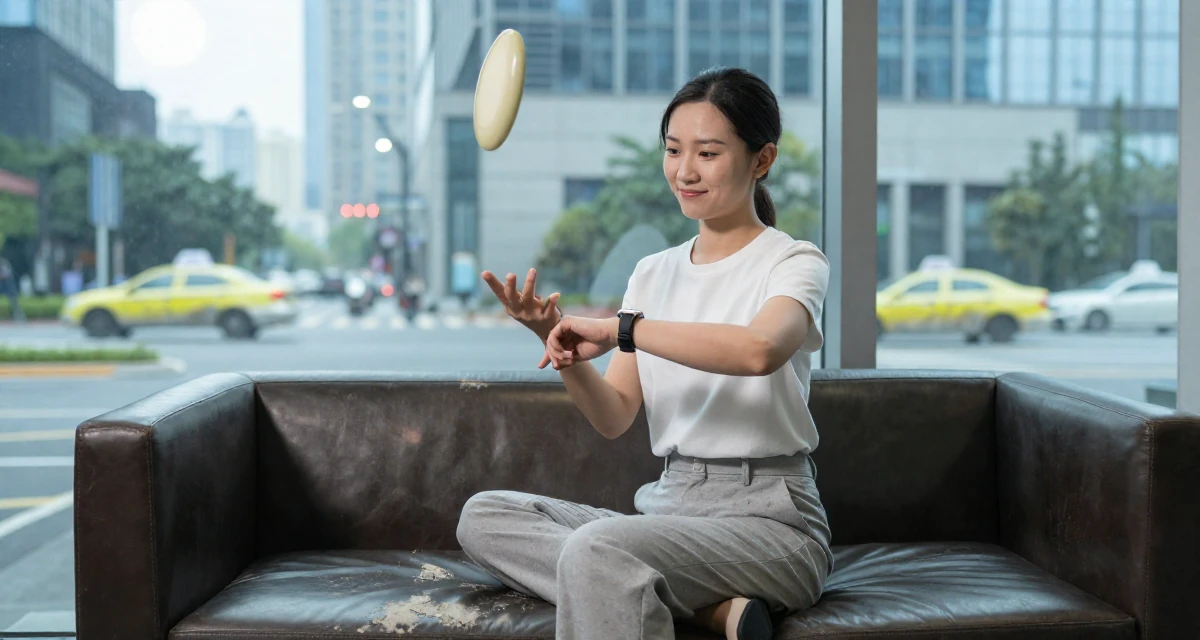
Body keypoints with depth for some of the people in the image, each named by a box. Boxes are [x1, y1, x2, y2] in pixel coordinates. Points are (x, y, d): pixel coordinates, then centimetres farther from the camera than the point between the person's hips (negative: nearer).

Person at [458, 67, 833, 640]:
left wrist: (619, 329, -24)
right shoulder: (654, 273, 15)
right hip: (668, 505, 9)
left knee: (594, 548, -35)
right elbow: (615, 418, 7)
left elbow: (759, 349, -29)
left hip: (768, 517, -8)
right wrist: (561, 346, -12)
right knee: (483, 516, -9)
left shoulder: (793, 261, -3)